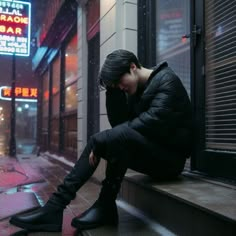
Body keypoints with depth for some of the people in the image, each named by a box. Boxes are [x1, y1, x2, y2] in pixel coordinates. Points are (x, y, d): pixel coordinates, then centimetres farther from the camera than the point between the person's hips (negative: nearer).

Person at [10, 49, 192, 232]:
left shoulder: (167, 80, -11)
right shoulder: (136, 89, 12)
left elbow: (152, 121, -25)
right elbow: (119, 122, 4)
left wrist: (101, 142, -22)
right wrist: (112, 89, -7)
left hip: (170, 156, -8)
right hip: (151, 152, 8)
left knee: (119, 135, -32)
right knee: (96, 142, -3)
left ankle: (106, 207, -13)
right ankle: (56, 206, -10)